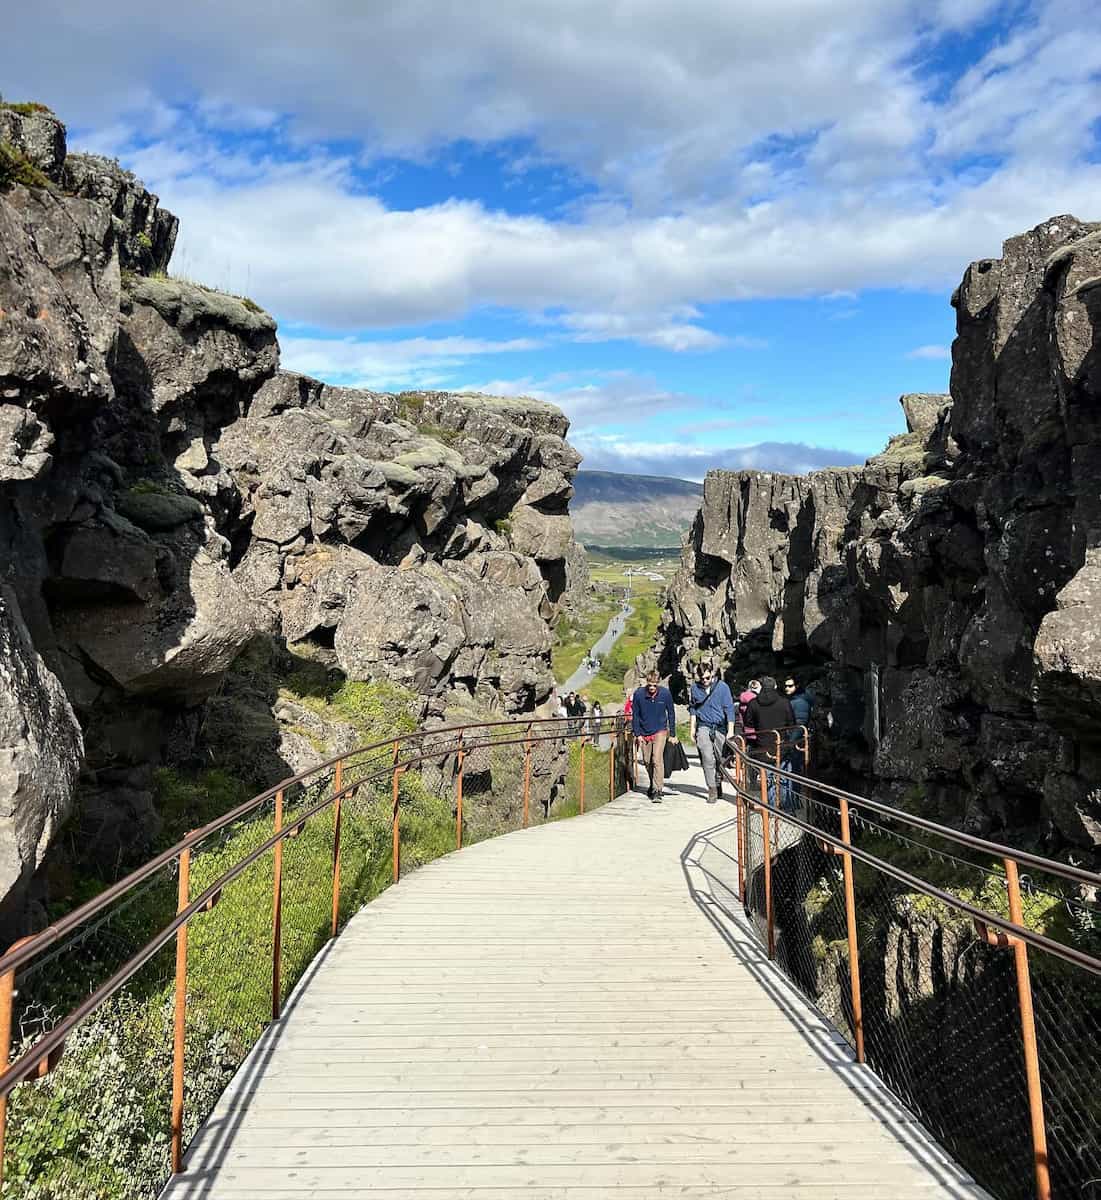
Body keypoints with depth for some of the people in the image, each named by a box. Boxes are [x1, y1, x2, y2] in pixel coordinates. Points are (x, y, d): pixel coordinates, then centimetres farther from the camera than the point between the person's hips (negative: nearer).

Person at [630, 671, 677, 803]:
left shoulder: (665, 693, -11)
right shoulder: (638, 694, -11)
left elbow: (671, 714, 0)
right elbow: (635, 715, -1)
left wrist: (672, 734, 2)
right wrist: (637, 734, -5)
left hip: (660, 731, -2)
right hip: (644, 733, 3)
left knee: (657, 760, -15)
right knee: (647, 761, 12)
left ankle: (658, 791, -14)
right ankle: (653, 784, 34)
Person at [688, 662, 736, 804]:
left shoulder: (722, 687, -5)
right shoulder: (695, 687, 2)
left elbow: (729, 710, -4)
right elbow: (692, 709, 14)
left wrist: (730, 731, -8)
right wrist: (692, 728, 9)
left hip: (720, 727, 0)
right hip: (703, 727, 0)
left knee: (721, 759, 8)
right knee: (707, 759, -10)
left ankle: (718, 784, 31)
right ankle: (712, 790, -4)